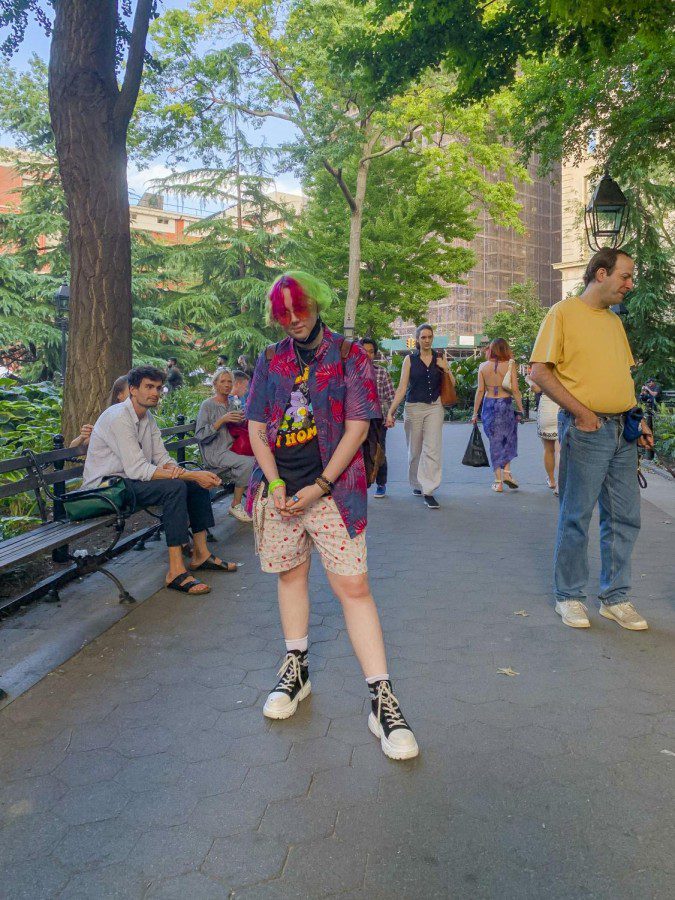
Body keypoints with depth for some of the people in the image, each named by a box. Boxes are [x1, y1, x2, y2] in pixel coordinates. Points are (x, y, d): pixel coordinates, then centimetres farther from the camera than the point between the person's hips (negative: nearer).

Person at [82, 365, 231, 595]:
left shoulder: (147, 417, 9)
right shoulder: (119, 417, -21)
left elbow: (161, 457, 8)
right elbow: (137, 470, -28)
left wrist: (173, 469, -19)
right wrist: (191, 475, -28)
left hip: (131, 479, 9)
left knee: (197, 483, 0)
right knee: (175, 487, -29)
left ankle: (201, 554, 7)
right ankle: (176, 571, -28)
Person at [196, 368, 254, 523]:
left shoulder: (233, 405, 18)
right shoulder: (208, 405, -1)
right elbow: (200, 435, -10)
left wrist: (242, 421, 4)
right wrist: (221, 420, -18)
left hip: (232, 449, 6)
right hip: (215, 453, -6)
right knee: (248, 462, -31)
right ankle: (235, 505, -16)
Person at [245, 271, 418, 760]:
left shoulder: (349, 355, 0)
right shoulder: (271, 360, 10)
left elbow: (357, 427, -6)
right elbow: (257, 428, 8)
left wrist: (320, 486, -12)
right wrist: (274, 483, -6)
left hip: (332, 490, -4)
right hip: (278, 489, 4)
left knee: (353, 586, -9)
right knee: (290, 574, 13)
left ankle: (382, 699, -3)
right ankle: (296, 670, 31)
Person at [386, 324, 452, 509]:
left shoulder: (440, 358, 7)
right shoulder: (410, 360, 2)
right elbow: (402, 387, -2)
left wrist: (446, 369, -6)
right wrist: (390, 412, -8)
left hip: (434, 407, 0)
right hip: (414, 408, 0)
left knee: (432, 449, -11)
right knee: (415, 450, 9)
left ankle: (429, 491, -11)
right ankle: (417, 485, 29)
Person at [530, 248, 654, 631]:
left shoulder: (615, 320, 18)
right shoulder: (564, 312, -5)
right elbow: (540, 371, -11)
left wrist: (637, 418, 10)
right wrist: (581, 412, -15)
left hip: (622, 431, 7)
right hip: (586, 429, -7)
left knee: (626, 517, 10)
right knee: (577, 517, 1)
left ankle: (616, 598, 22)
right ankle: (570, 596, 16)